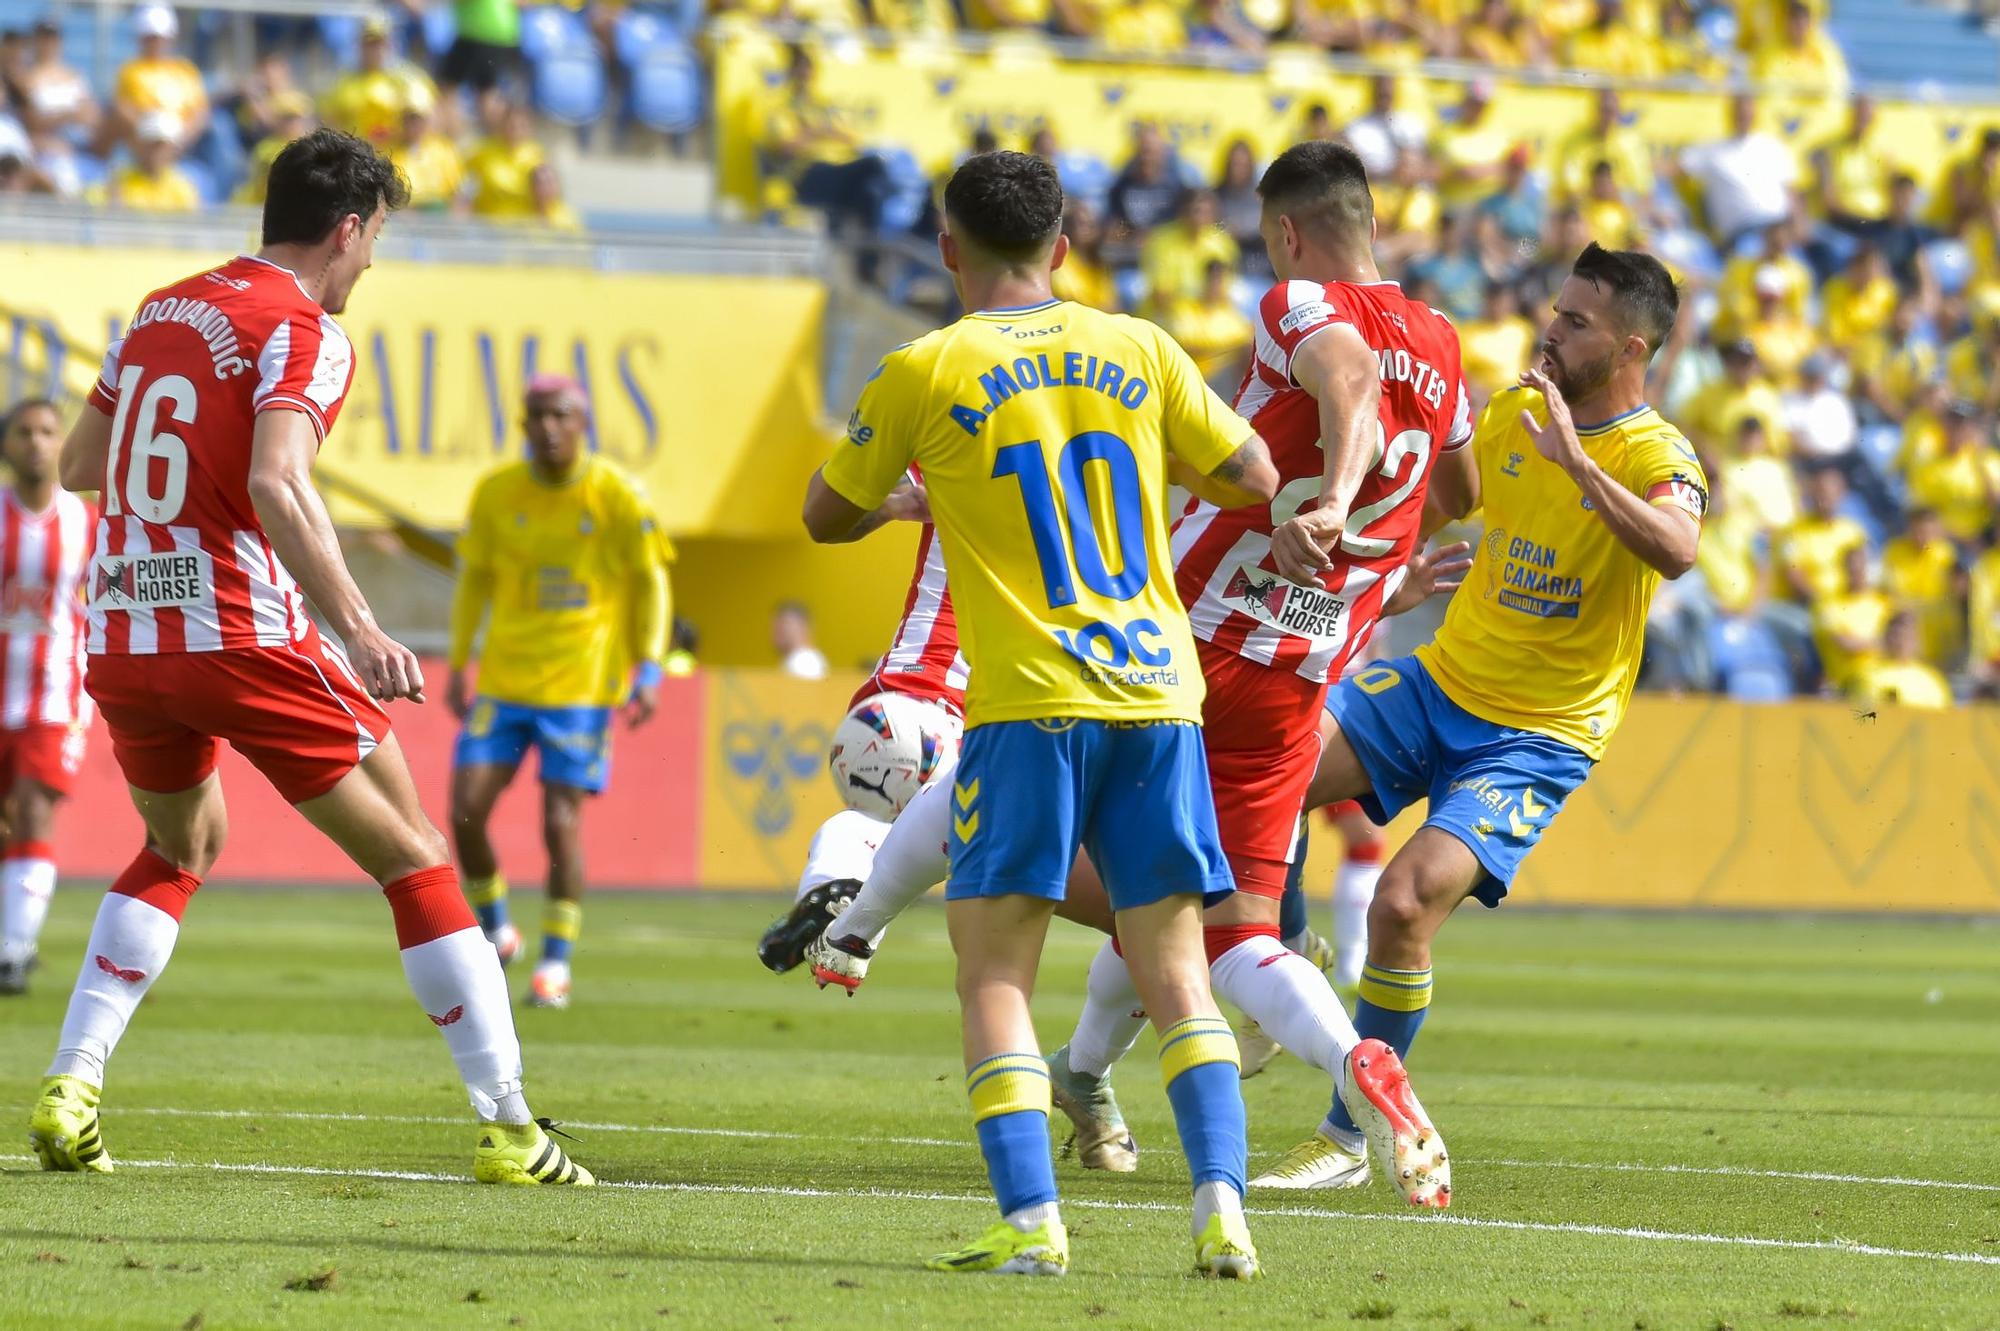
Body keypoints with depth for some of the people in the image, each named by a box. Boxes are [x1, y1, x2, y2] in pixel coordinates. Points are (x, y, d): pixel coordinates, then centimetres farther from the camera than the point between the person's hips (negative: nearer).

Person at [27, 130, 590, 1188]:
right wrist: (358, 629, -30)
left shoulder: (158, 313, 14)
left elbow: (76, 465, 23)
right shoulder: (303, 333, -8)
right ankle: (508, 1128, -1)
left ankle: (68, 1088, 13)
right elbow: (274, 484, -25)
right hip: (240, 635, -7)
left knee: (179, 849, 30)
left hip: (119, 642, 7)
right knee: (415, 861, 4)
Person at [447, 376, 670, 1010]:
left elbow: (650, 582, 1)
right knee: (465, 810, -6)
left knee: (561, 823, -7)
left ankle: (557, 961, 7)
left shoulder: (617, 496, -7)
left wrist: (648, 670, -7)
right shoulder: (496, 493, 1)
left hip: (582, 686, -3)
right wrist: (458, 666, 12)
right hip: (503, 684, 3)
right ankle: (495, 929, 18)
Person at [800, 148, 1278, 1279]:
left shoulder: (925, 375, -1)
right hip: (1160, 698, 3)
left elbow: (828, 516, 13)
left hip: (1028, 707, -3)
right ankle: (1222, 1206, -7)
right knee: (1176, 971, 7)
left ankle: (1031, 1223, -12)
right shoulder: (1139, 352, 7)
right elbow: (1257, 480, 16)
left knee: (995, 974, 2)